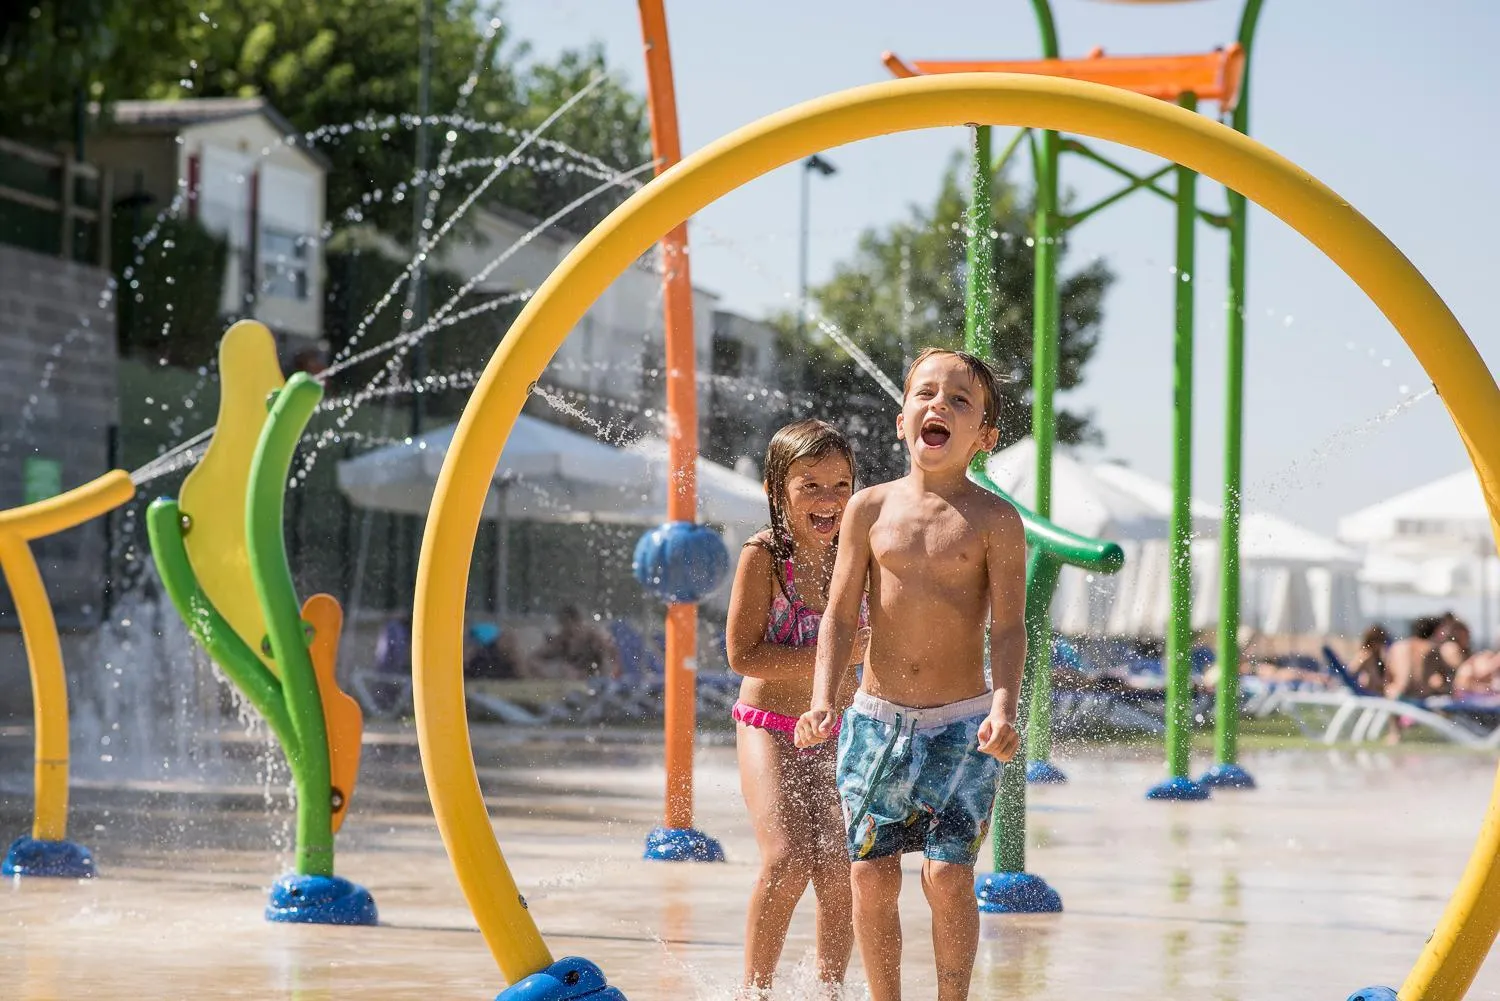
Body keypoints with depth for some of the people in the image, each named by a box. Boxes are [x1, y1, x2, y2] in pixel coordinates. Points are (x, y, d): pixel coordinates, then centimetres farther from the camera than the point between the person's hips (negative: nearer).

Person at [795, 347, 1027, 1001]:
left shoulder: (994, 520, -4)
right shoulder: (870, 508, 2)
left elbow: (1008, 628, -7)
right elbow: (840, 615, 4)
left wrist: (1003, 709, -22)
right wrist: (824, 701, -9)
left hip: (962, 725, -2)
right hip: (877, 719, 2)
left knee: (947, 875, -9)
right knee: (871, 876, 1)